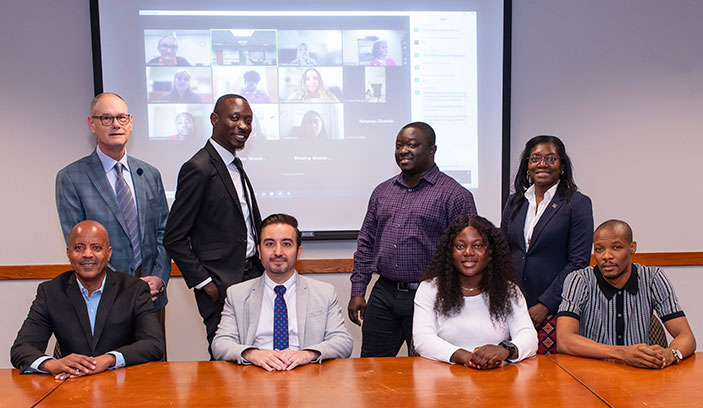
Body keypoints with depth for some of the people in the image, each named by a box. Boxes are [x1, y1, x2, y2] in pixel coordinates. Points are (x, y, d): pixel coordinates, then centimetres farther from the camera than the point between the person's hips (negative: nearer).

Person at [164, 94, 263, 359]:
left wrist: (260, 271, 12)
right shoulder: (199, 169, -14)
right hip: (221, 286, -8)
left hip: (250, 276, 8)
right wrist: (204, 283, -14)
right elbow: (174, 238, -14)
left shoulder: (235, 164, 14)